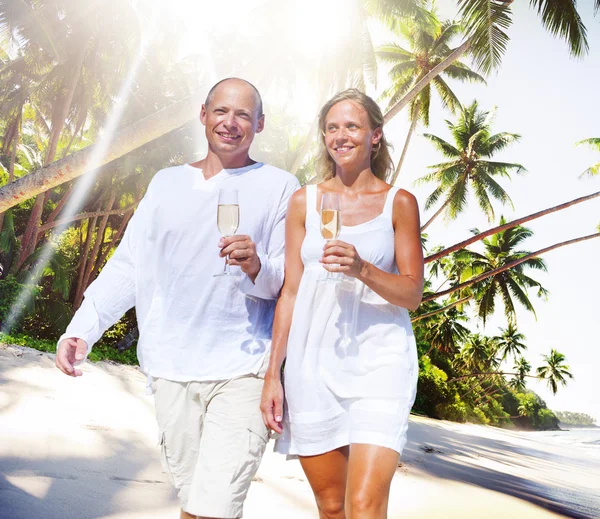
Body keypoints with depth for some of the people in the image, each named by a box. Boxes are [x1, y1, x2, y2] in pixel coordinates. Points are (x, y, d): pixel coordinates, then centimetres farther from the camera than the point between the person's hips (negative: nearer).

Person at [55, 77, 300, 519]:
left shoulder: (278, 187, 3)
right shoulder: (167, 183, 14)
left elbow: (290, 284, 2)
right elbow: (128, 266, 13)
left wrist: (256, 267, -20)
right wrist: (80, 331, 3)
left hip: (242, 371, -3)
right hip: (171, 369, 4)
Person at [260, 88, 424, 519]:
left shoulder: (399, 202, 4)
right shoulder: (305, 201, 9)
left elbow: (413, 293, 1)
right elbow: (290, 292, 9)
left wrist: (362, 269, -19)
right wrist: (273, 374, 5)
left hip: (378, 358, -2)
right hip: (313, 359, 2)